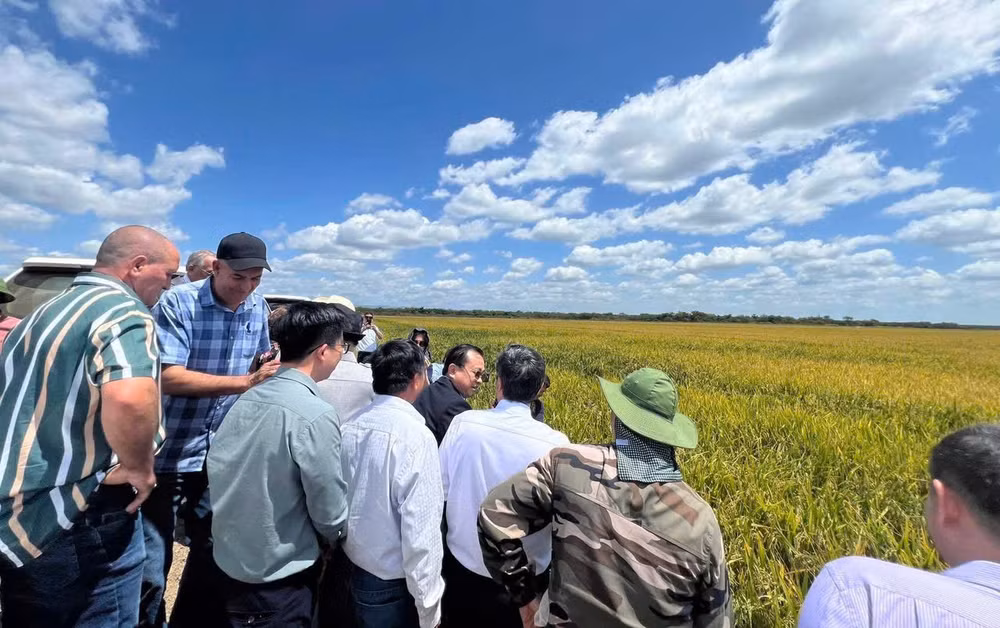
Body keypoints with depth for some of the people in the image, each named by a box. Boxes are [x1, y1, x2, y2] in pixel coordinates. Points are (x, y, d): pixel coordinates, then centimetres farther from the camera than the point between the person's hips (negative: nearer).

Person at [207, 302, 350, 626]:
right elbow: (330, 514, -20)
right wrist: (335, 538, 2)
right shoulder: (315, 414, -27)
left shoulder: (246, 399, -6)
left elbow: (216, 469, 5)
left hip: (229, 560, 7)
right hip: (280, 578, -6)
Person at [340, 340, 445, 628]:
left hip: (355, 571, 6)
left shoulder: (350, 427, -6)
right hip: (395, 584, -6)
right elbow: (420, 532, -24)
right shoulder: (415, 435, -26)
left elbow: (338, 500, 6)